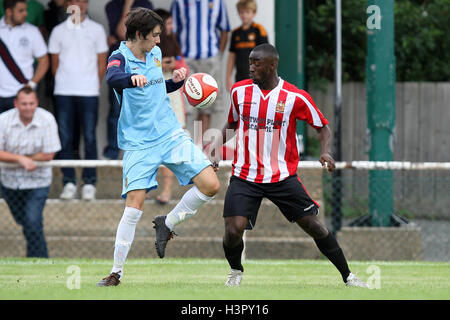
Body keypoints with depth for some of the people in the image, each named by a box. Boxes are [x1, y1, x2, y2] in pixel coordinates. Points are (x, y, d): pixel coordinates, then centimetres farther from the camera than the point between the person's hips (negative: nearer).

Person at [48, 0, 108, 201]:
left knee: (89, 137, -2)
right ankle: (69, 182, 5)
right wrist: (62, 81, 8)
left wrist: (95, 84, 7)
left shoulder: (96, 30, 6)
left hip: (89, 93, -1)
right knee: (65, 137, 0)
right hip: (63, 92, 1)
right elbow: (54, 63, 12)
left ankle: (89, 183, 4)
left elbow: (102, 63, 8)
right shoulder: (58, 31, 8)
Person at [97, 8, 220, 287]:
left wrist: (176, 81, 5)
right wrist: (133, 78, -57)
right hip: (139, 143, -5)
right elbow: (113, 77, -36)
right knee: (134, 206, -14)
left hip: (171, 135, 5)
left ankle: (167, 223, 16)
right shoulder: (120, 57, -11)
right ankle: (117, 271, -1)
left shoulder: (156, 54, 9)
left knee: (211, 185, -7)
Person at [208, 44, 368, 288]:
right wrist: (216, 146, 4)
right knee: (233, 230, -16)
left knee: (314, 225, -3)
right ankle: (236, 271, 15)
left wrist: (326, 152, -15)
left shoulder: (296, 97, -7)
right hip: (244, 177, 1)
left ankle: (347, 276, 11)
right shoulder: (239, 91, 2)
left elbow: (322, 127, 4)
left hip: (283, 176, -1)